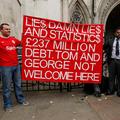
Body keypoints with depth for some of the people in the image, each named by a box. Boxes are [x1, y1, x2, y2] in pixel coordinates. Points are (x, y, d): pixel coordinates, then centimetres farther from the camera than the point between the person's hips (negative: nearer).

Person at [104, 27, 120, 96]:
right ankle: (111, 90, 13)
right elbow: (105, 47, 14)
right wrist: (108, 53, 4)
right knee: (111, 76, 6)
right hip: (112, 60, 0)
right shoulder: (110, 40, 6)